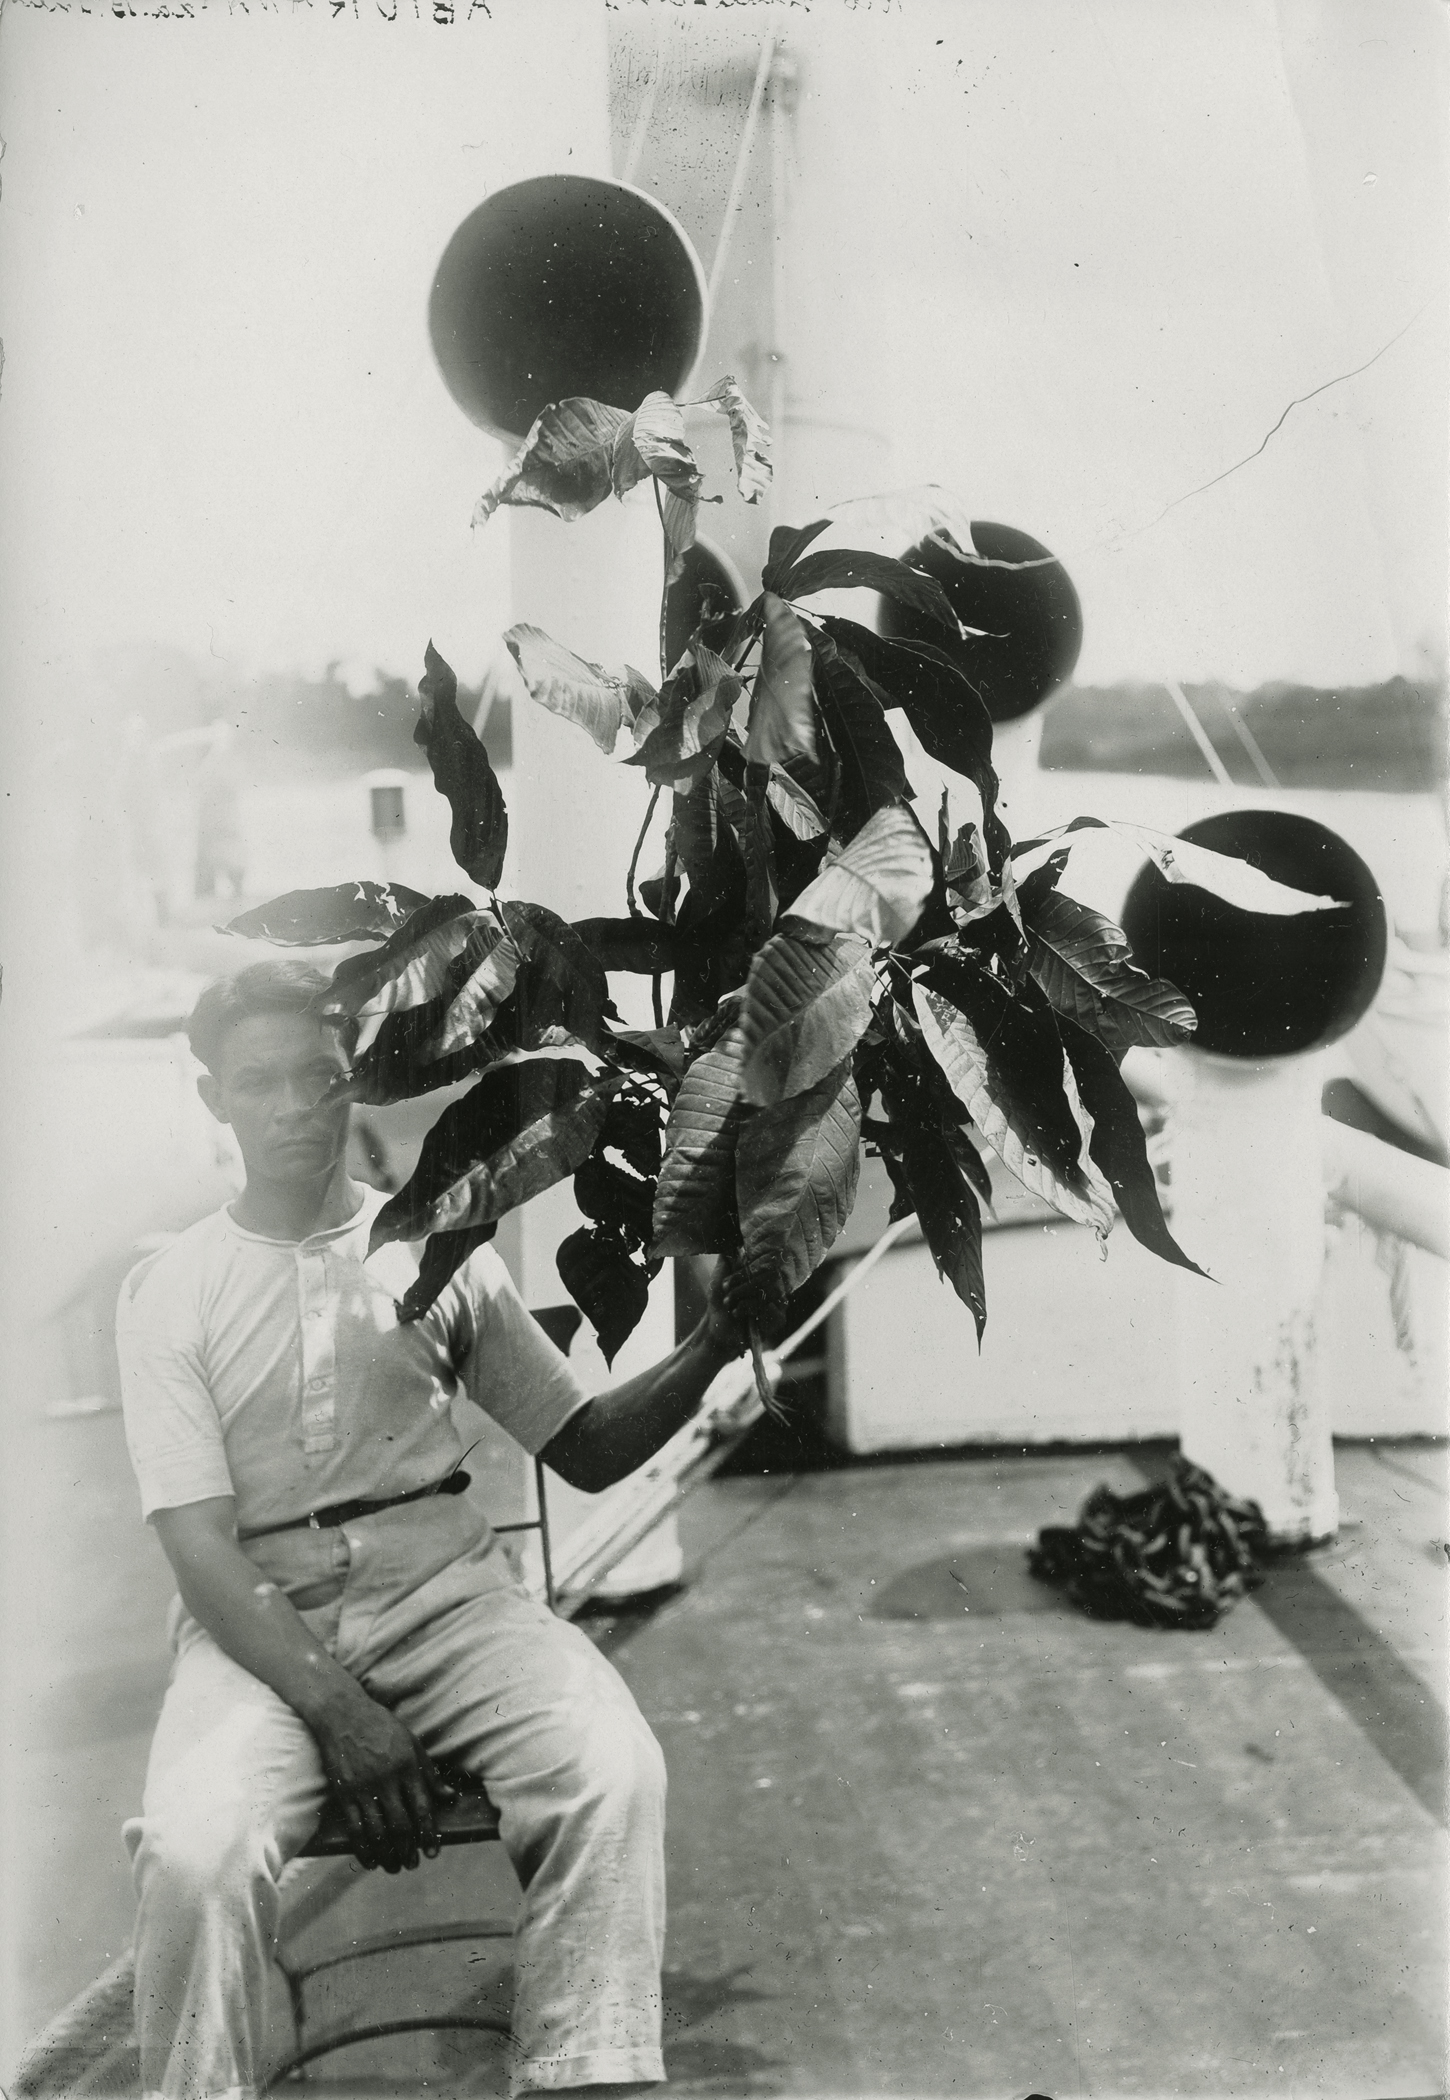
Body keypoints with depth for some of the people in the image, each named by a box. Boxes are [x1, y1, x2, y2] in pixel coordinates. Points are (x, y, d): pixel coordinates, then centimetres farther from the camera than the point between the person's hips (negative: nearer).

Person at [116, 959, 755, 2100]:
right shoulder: (170, 1288, 3)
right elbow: (201, 1546, -5)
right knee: (194, 1852, -31)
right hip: (259, 1618, -1)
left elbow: (584, 1447, 13)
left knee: (611, 1771, -28)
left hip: (443, 1588, 2)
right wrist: (336, 1709, -19)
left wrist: (707, 1352, -6)